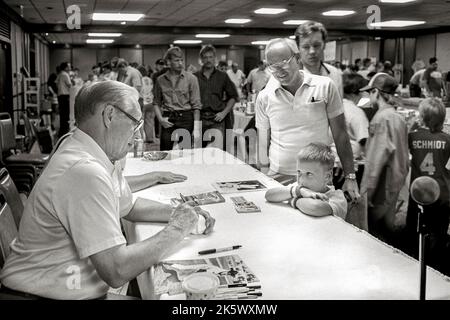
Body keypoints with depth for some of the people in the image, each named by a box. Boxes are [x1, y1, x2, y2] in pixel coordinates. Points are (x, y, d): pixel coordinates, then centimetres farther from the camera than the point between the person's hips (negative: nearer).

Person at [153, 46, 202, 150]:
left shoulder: (191, 78, 1)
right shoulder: (160, 80, 9)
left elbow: (196, 105, -2)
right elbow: (156, 102, 17)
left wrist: (196, 128, -9)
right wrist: (160, 118, -1)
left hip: (186, 118, -2)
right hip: (168, 120, 2)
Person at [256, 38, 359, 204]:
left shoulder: (325, 87, -2)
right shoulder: (264, 97, 1)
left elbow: (340, 135, 1)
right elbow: (263, 143, 7)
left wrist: (350, 177, -2)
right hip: (279, 178, 1)